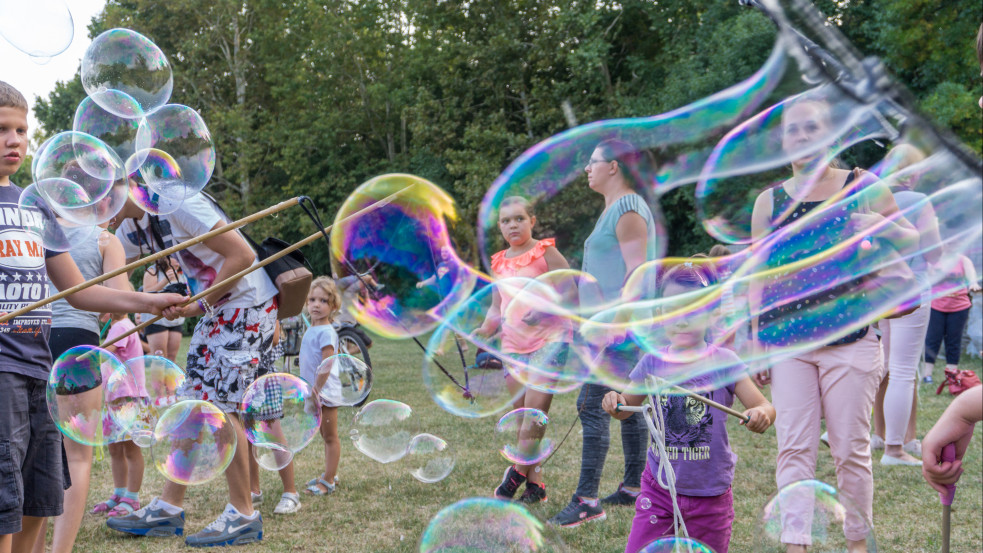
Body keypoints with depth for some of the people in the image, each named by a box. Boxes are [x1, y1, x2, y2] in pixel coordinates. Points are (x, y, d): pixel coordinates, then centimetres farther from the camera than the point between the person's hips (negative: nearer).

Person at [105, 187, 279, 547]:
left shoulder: (179, 205, -20)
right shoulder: (135, 225, 8)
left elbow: (242, 255, -21)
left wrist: (199, 305, -16)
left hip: (248, 306, -9)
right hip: (216, 311, 9)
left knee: (219, 404, -11)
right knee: (191, 402, 8)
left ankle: (243, 515, -3)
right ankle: (169, 508, 13)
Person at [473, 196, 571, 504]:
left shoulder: (545, 252, -2)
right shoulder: (499, 263, 15)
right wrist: (484, 331, 0)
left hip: (548, 340, -6)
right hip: (513, 346, 6)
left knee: (534, 411, -14)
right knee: (523, 417, 4)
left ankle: (517, 474, -5)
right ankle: (535, 483, 8)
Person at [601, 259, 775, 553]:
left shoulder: (722, 362, -10)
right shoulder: (653, 363, -2)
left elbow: (765, 406, -11)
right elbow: (627, 407, 12)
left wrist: (761, 414, -34)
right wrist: (614, 402, -12)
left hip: (709, 493, -1)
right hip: (659, 487, 2)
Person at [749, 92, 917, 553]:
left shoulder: (863, 188, 5)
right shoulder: (769, 202, 9)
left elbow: (913, 243, 12)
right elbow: (759, 275, 11)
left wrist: (884, 226, -10)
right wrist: (756, 339, 6)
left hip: (849, 341, -1)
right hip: (787, 343, 1)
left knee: (850, 449, 2)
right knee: (794, 449, -4)